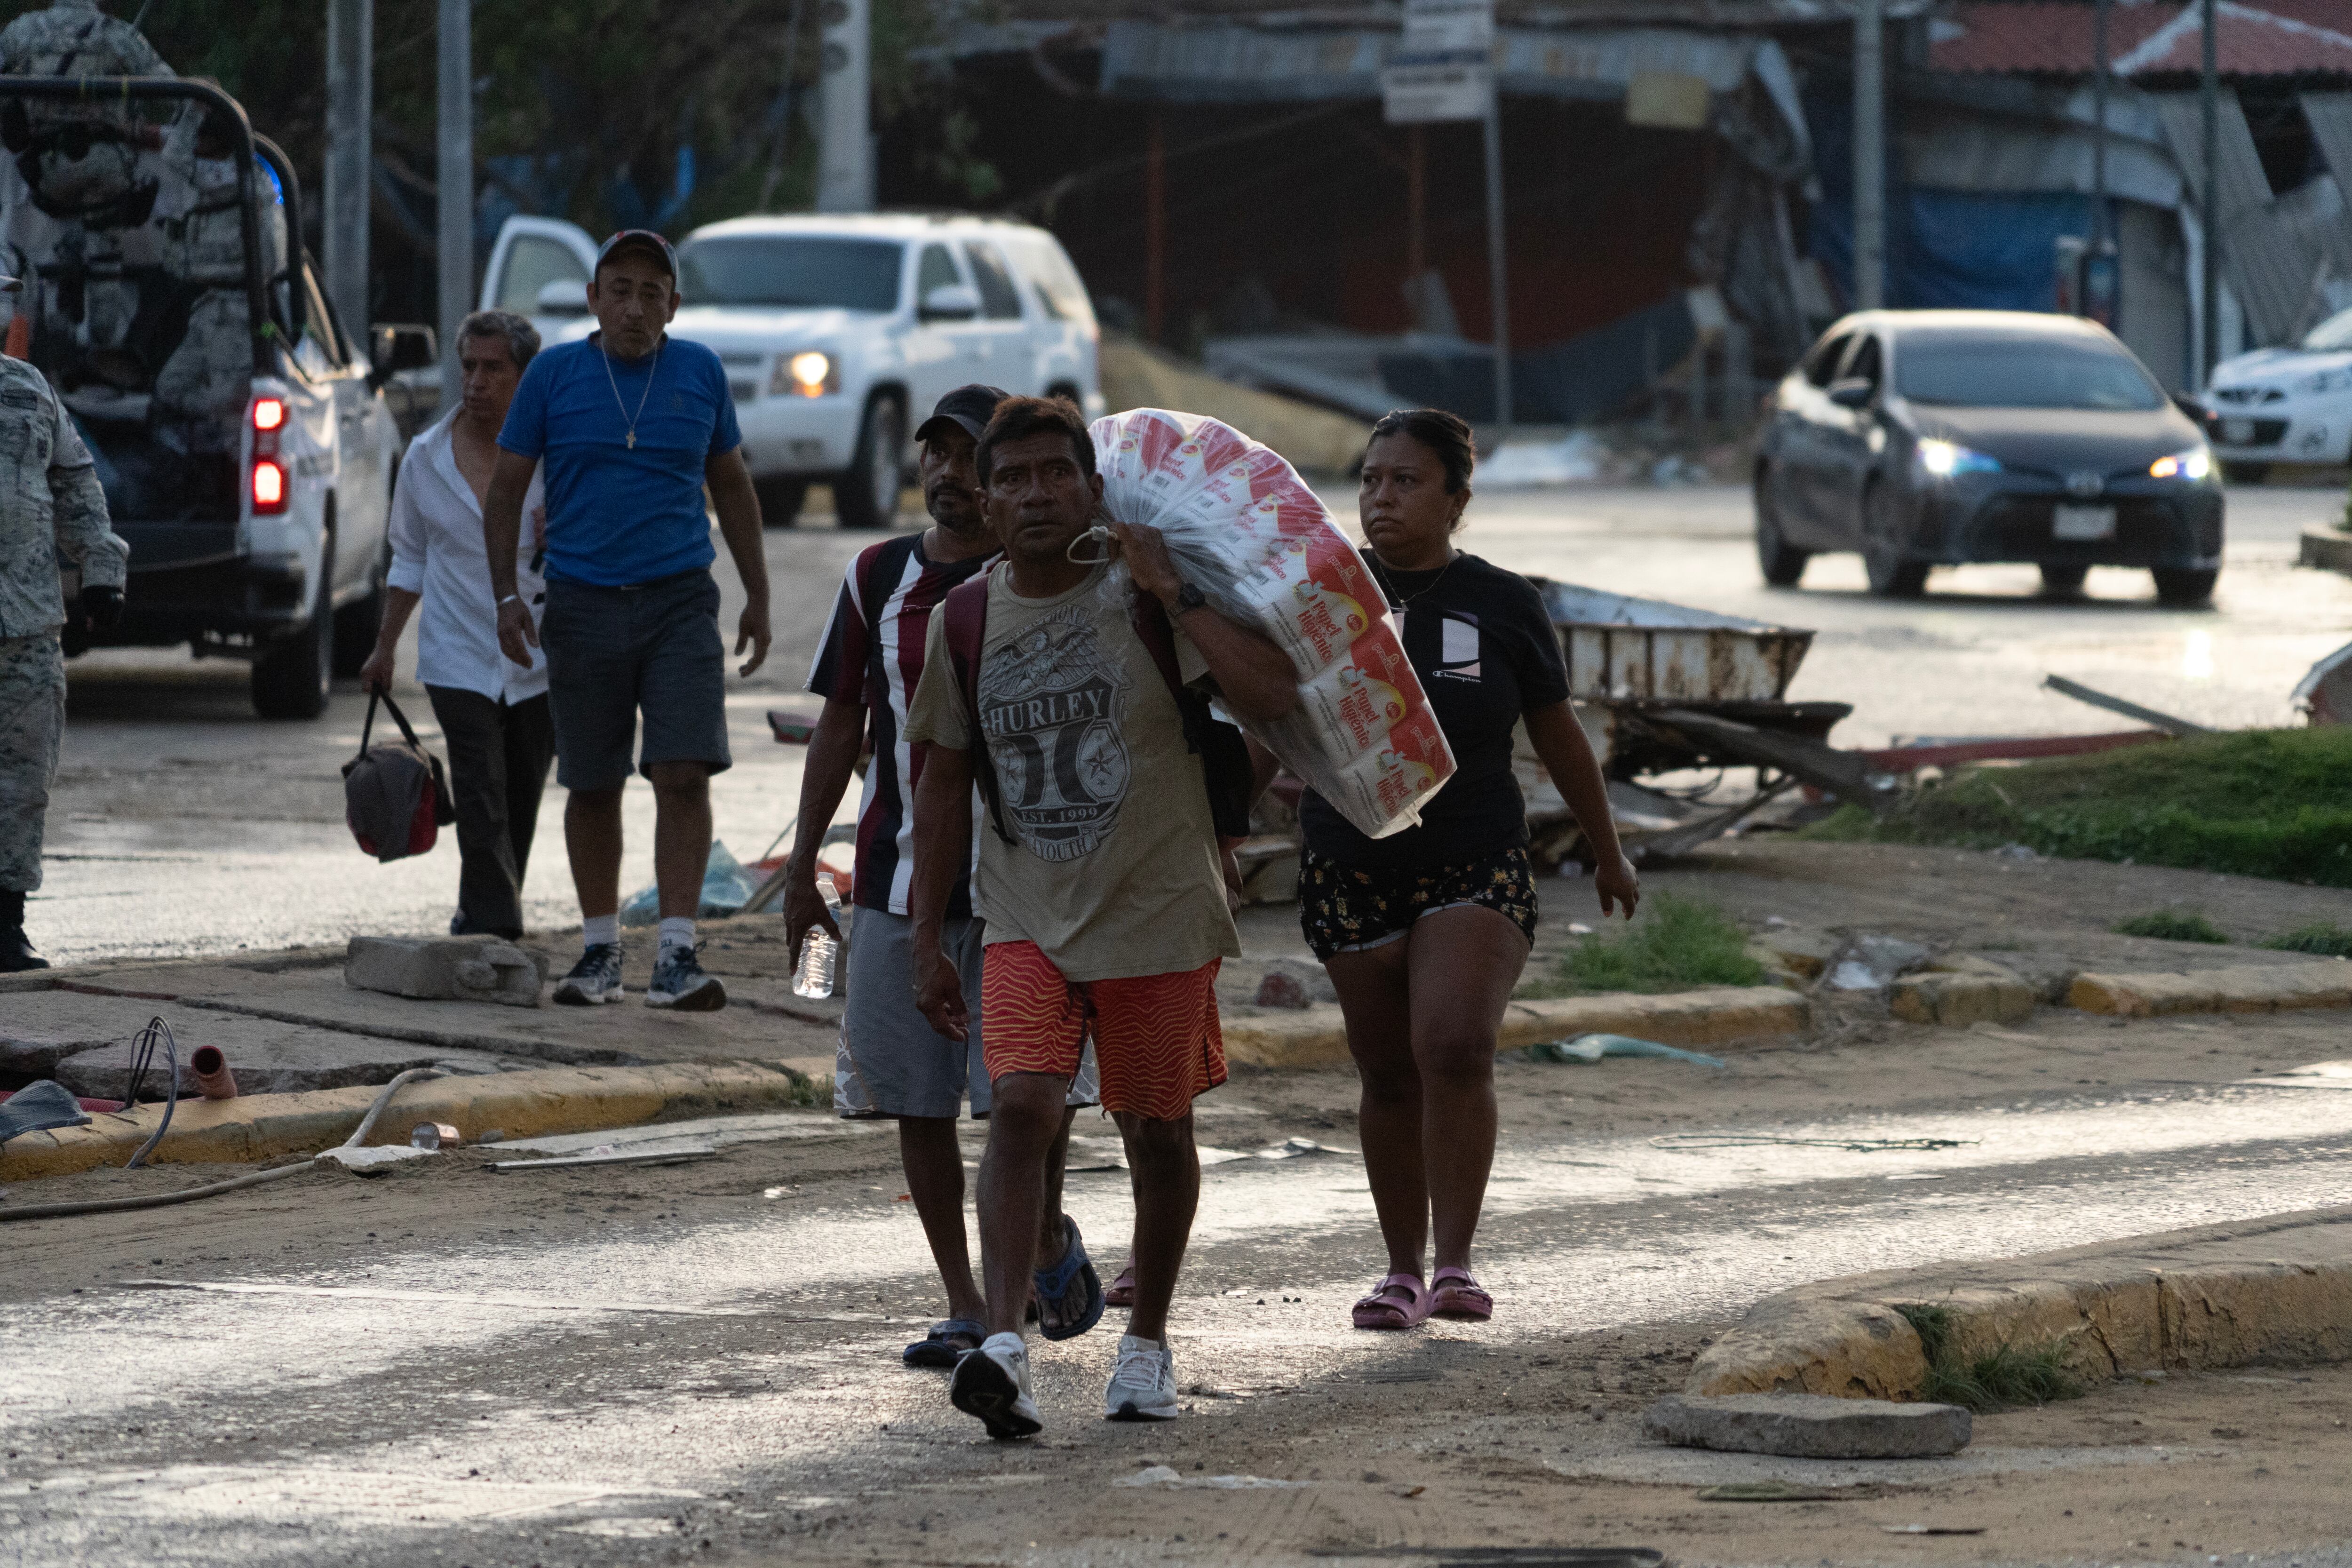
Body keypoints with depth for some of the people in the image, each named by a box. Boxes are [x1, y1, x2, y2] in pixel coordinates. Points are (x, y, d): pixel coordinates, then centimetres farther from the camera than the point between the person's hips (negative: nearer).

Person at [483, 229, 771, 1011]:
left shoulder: (700, 372, 6)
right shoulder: (554, 375, 2)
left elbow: (732, 487, 16)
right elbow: (506, 490, 5)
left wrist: (757, 596, 15)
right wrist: (506, 595, -4)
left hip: (681, 598, 0)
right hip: (583, 603, 0)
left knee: (684, 774, -12)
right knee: (592, 788, 7)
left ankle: (676, 955, -13)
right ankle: (600, 949, 20)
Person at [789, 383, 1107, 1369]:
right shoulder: (878, 577, 9)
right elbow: (841, 726, 13)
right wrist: (803, 867, 11)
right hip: (898, 874, 3)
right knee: (917, 1102, 2)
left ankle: (1050, 1240, 22)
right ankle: (966, 1305, 10)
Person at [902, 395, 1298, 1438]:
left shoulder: (1148, 599, -7)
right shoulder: (966, 620, 3)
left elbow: (1274, 696, -20)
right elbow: (946, 780, 11)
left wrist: (1174, 595, -20)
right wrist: (928, 937, 10)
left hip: (1161, 916, -1)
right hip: (1028, 921, 1)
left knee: (1156, 1129, 9)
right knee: (1020, 1107, -18)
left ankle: (1148, 1343, 27)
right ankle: (1004, 1345, -28)